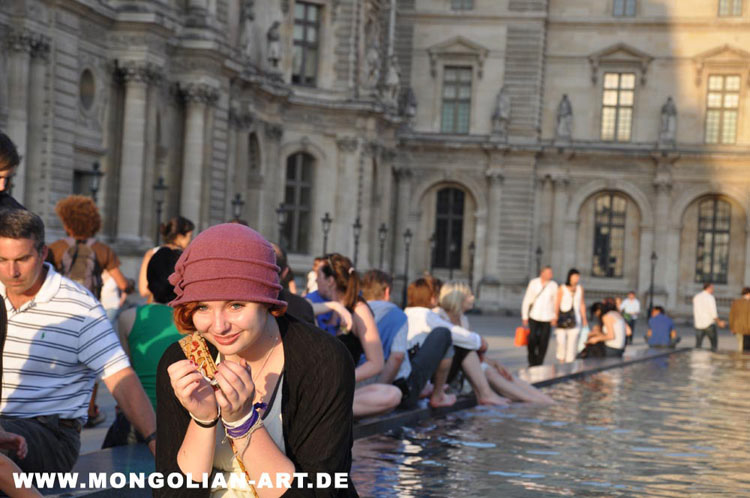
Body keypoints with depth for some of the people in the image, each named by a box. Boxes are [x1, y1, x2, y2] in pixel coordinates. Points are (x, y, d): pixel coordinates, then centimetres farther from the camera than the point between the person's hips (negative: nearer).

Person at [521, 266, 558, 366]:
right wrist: (525, 316, 2)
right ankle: (532, 362, 11)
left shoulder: (553, 285, -1)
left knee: (543, 342, -1)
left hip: (547, 318, 1)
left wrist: (554, 317, -3)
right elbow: (527, 300, 2)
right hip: (534, 317, -1)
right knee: (532, 340, -7)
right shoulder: (533, 283, -2)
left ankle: (539, 363, 10)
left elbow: (556, 302, 5)